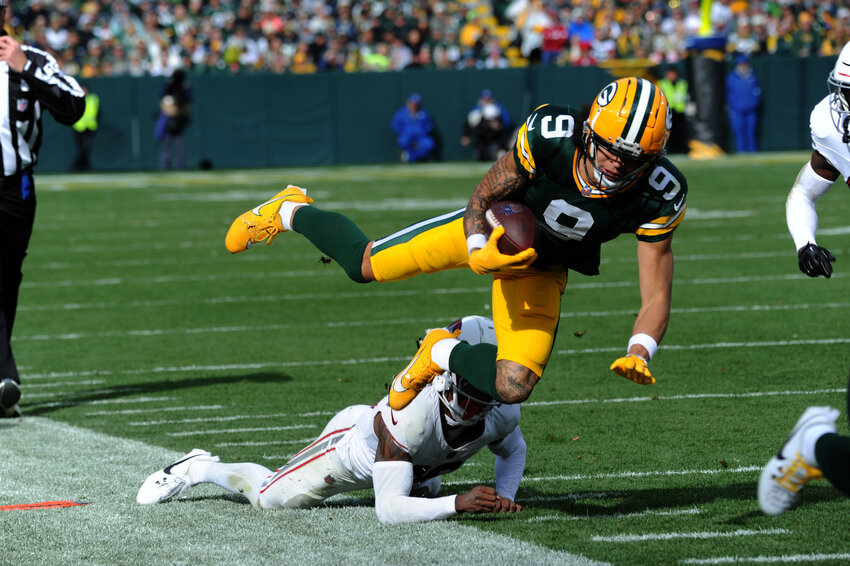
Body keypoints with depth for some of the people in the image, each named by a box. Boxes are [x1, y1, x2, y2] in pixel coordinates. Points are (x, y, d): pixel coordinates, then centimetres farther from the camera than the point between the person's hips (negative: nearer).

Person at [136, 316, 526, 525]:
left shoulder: (501, 411, -32)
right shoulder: (410, 412, -49)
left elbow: (513, 451, -4)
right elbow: (388, 510, -49)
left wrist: (504, 495, -22)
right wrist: (457, 504, -59)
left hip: (419, 461, 5)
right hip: (354, 441, -5)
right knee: (268, 497, 14)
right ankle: (197, 469, 38)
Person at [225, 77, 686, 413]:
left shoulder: (659, 198, -30)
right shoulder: (549, 136, -34)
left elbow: (656, 296, -24)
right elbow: (481, 199, -18)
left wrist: (638, 355, -42)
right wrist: (479, 253, -38)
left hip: (540, 268, 2)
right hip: (492, 230, -1)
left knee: (512, 387, -15)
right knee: (365, 266, 6)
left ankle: (442, 353, 18)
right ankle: (291, 211, 38)